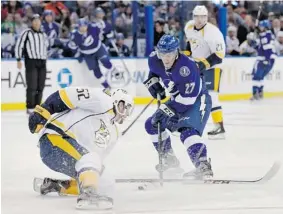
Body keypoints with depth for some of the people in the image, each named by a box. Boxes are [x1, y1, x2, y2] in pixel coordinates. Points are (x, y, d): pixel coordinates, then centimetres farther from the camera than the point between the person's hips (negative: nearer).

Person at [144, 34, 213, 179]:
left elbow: (188, 98, -33)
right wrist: (152, 81, 1)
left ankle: (203, 166, -44)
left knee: (187, 130, -32)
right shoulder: (155, 60, -12)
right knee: (152, 124, 13)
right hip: (177, 99, 9)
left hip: (197, 100, -9)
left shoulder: (186, 66, -35)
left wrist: (168, 110, -31)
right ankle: (170, 159, 26)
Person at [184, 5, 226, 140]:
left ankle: (220, 128, -19)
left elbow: (219, 54, -27)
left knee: (211, 96, -19)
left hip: (211, 67, -8)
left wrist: (204, 64, -33)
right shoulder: (189, 27, -1)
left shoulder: (212, 32, -25)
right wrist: (186, 54, 12)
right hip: (196, 66, 8)